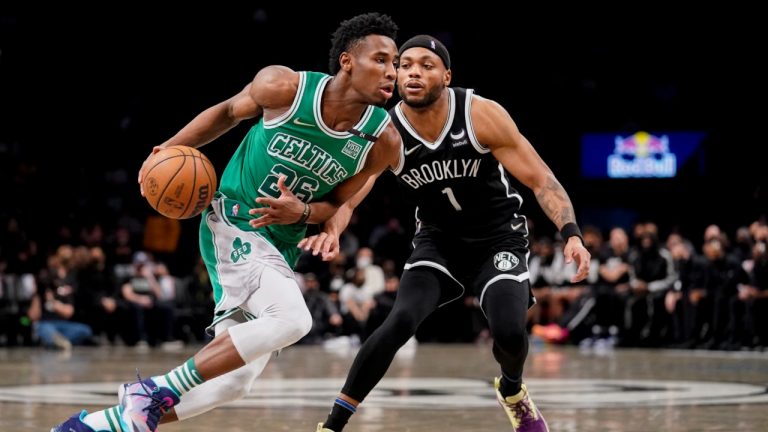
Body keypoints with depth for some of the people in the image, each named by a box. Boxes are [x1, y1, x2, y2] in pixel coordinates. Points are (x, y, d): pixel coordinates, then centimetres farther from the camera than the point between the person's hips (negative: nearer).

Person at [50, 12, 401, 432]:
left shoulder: (383, 141, -10)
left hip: (280, 249, 5)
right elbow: (229, 111, 5)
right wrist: (172, 148, -4)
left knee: (232, 383, 3)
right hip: (233, 220, -5)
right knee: (292, 319, -30)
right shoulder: (284, 87, -16)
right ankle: (154, 392, -21)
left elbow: (337, 201, 4)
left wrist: (301, 212, -17)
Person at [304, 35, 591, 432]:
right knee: (401, 321, -23)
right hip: (438, 242, 1)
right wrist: (331, 230, -46)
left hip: (499, 239, -1)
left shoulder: (481, 115, -20)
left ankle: (512, 390, 17)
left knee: (509, 330, -21)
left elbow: (539, 179, -17)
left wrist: (571, 234, -31)